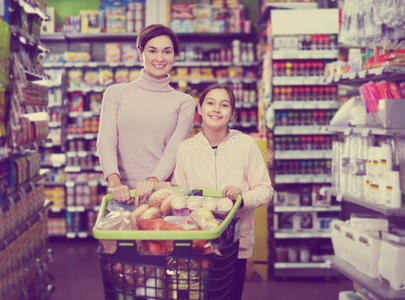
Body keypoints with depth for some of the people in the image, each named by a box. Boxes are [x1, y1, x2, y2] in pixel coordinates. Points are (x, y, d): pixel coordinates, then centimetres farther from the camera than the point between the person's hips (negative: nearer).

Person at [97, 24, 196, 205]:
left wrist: (153, 181, -20)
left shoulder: (185, 102, 11)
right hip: (124, 193, 0)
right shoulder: (116, 93, 12)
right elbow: (106, 141, 1)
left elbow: (174, 150, -1)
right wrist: (115, 181, -17)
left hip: (164, 192, 0)